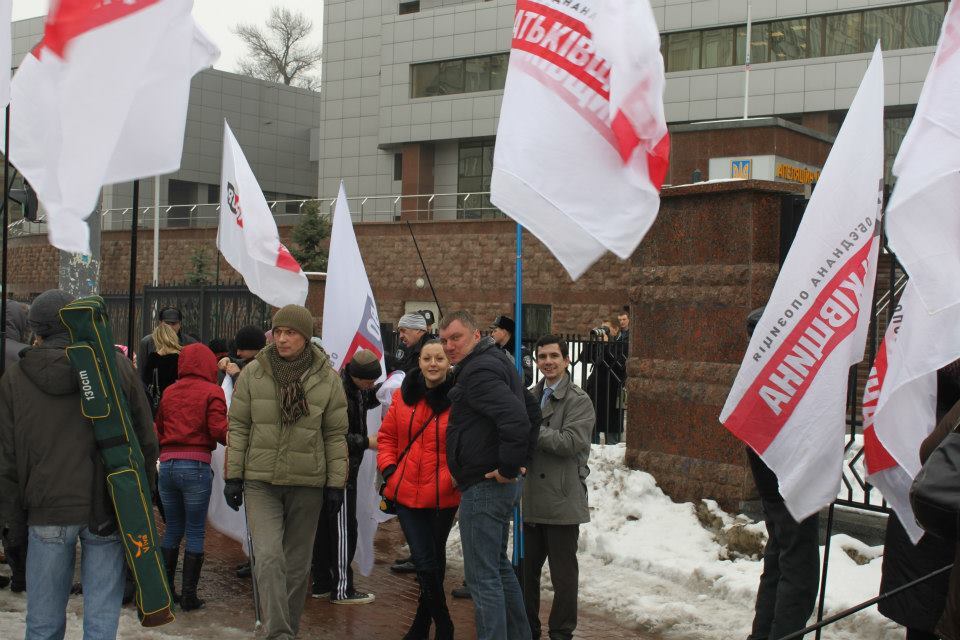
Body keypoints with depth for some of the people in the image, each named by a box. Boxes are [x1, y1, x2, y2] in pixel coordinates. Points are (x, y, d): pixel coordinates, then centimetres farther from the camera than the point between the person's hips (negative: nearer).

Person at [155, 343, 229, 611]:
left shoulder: (169, 392, 11)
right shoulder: (212, 392, -4)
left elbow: (158, 431, 16)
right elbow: (219, 430, -13)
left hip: (167, 465, 5)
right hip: (196, 466, -5)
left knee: (172, 529, 16)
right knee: (195, 532, 3)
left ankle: (164, 589, 20)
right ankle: (189, 596, 5)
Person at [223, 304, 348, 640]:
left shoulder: (327, 379, -1)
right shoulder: (252, 373, -1)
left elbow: (335, 435, 3)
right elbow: (238, 427, 4)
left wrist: (335, 484, 1)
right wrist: (233, 476, 1)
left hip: (307, 485, 1)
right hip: (261, 482, -1)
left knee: (297, 564, 11)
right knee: (269, 557, -15)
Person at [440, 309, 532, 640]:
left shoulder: (479, 371, -18)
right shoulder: (493, 361, 14)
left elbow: (516, 419, -32)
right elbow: (517, 414, 23)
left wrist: (508, 468, -22)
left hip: (484, 486, -11)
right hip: (498, 487, 11)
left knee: (482, 576, -5)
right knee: (498, 566, 22)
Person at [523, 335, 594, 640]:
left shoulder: (579, 401, -6)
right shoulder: (531, 397, 13)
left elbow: (571, 442, -19)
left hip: (562, 500, -6)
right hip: (531, 498, 6)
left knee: (563, 574, 4)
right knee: (527, 568, 15)